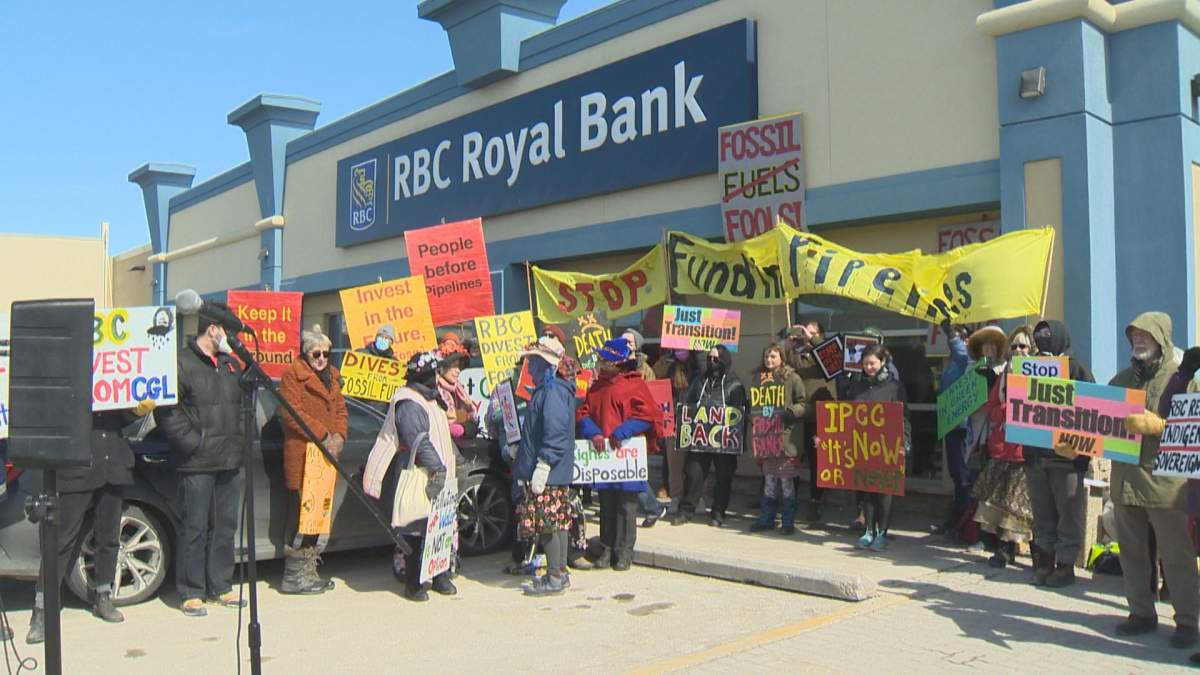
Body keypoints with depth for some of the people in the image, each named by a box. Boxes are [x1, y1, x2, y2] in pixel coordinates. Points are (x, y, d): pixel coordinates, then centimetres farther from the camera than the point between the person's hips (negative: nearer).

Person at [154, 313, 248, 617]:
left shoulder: (230, 364, 17)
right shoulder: (182, 363, -7)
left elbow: (243, 404, 25)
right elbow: (166, 410, -13)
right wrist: (192, 442, -16)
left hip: (230, 462, 7)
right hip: (197, 464, -7)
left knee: (226, 526, 12)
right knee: (194, 528, -1)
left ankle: (221, 587, 22)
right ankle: (191, 593, 9)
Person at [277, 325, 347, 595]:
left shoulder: (332, 375, 19)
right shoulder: (293, 374, -6)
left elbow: (340, 410, 19)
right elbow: (292, 412, -15)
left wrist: (339, 436, 1)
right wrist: (323, 435, -16)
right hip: (302, 456, -8)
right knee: (302, 517, -7)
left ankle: (309, 572, 22)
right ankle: (294, 576, 2)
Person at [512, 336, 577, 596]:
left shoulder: (553, 391, -17)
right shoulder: (549, 389, 16)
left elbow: (556, 432, -24)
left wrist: (543, 466, -25)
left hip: (548, 471, -10)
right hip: (558, 471, 10)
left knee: (546, 524, -4)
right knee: (557, 522, 14)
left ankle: (554, 579, 2)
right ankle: (560, 572, 22)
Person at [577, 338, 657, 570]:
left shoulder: (634, 384, -5)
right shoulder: (596, 387, 14)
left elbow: (646, 413, -15)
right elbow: (584, 413, 8)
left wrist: (620, 433, -18)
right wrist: (593, 433, -11)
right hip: (602, 453, 5)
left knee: (626, 504, 1)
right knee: (606, 503, 12)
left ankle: (624, 550, 9)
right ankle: (606, 547, 21)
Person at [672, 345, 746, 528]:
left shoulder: (734, 384, 4)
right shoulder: (699, 381, 15)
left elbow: (740, 412, -3)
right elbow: (685, 404, 16)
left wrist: (739, 439, -12)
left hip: (725, 440, -2)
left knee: (724, 476, 4)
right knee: (693, 473, -2)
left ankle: (718, 513, 16)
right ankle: (686, 511, 8)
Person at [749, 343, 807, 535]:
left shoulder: (792, 378, -3)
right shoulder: (761, 378, 13)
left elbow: (803, 404, -5)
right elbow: (755, 403, 23)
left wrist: (786, 413, -18)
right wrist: (754, 415, 5)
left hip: (786, 436, -5)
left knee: (786, 481, 0)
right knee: (769, 480, 11)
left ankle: (788, 522, 8)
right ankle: (766, 519, 19)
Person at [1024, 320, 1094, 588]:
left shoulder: (1076, 368, -1)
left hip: (1067, 455, -5)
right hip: (1035, 453, 5)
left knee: (1068, 514, 2)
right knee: (1042, 514, 12)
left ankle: (1066, 564, 11)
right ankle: (1044, 561, 21)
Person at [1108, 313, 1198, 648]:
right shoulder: (1123, 378, 15)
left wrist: (1151, 425, -24)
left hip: (1165, 481, -5)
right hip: (1125, 478, 5)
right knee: (1132, 552, 10)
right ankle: (1142, 613, 21)